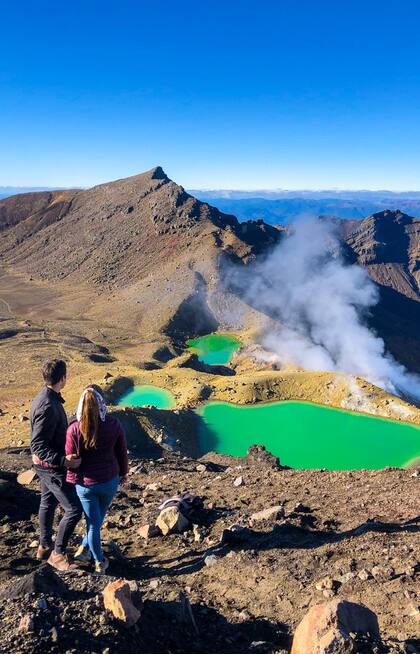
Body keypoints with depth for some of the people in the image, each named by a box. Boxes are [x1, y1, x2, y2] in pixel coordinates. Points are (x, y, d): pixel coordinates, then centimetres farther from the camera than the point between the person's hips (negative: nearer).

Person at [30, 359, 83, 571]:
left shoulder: (43, 398, 1)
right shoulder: (48, 406, -30)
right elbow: (37, 446, -29)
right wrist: (63, 461, -36)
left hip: (45, 464, 10)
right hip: (51, 467, -10)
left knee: (48, 503, 23)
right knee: (74, 509, -2)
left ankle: (44, 547, 39)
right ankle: (57, 553, 13)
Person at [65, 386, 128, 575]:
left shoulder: (74, 429, -19)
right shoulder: (114, 425, -15)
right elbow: (122, 452, -3)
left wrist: (72, 481, 8)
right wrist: (123, 472, 15)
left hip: (85, 483, -1)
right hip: (110, 481, 1)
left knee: (93, 522, 16)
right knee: (98, 518, 26)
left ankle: (99, 562, 28)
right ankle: (85, 549, 44)